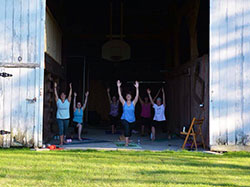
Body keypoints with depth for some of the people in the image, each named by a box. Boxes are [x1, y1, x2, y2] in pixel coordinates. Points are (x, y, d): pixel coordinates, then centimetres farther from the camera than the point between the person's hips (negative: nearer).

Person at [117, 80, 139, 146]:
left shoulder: (133, 103, -3)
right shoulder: (124, 103, -3)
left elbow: (137, 96, -14)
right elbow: (120, 95, -12)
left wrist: (137, 88, -26)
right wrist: (119, 87, -22)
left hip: (132, 120, 2)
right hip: (125, 119, -2)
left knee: (129, 131, 15)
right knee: (127, 128, -27)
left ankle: (127, 140, 45)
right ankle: (126, 143, -27)